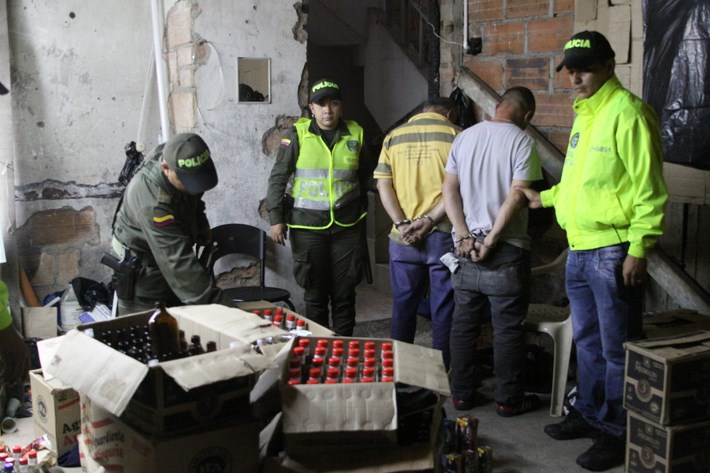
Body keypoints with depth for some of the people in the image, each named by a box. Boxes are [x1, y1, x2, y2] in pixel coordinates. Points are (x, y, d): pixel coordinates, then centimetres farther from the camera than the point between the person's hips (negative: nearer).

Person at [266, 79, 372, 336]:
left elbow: (364, 177, 17)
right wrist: (276, 217, -6)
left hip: (347, 225, 2)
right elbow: (278, 177, -1)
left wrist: (362, 212, 19)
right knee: (315, 292, 6)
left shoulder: (355, 134, 5)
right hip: (308, 225, -2)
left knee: (344, 293, 7)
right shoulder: (298, 135, -3)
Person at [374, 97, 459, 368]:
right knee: (443, 310, 6)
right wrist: (430, 220, -13)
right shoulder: (455, 136, -1)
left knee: (403, 306, 14)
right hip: (443, 234, -3)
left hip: (403, 237, 3)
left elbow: (383, 185, 1)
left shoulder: (393, 137, 9)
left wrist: (402, 224, -6)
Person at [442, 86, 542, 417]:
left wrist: (464, 236, -4)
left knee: (464, 324, 12)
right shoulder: (522, 142, -8)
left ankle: (462, 394, 19)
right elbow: (516, 196, -17)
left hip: (465, 247, 5)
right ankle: (509, 400, 12)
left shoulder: (465, 137, 8)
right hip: (506, 250, -5)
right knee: (508, 329, 4)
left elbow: (449, 189, 2)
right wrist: (490, 242, -14)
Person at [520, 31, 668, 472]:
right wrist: (546, 197, 23)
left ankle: (618, 433, 15)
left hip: (612, 252, -9)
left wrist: (638, 249, -19)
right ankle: (590, 414, 34)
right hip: (579, 250, 9)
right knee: (588, 342, 20)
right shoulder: (585, 114, 13)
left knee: (617, 349, 2)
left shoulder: (627, 113, -13)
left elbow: (648, 188, -17)